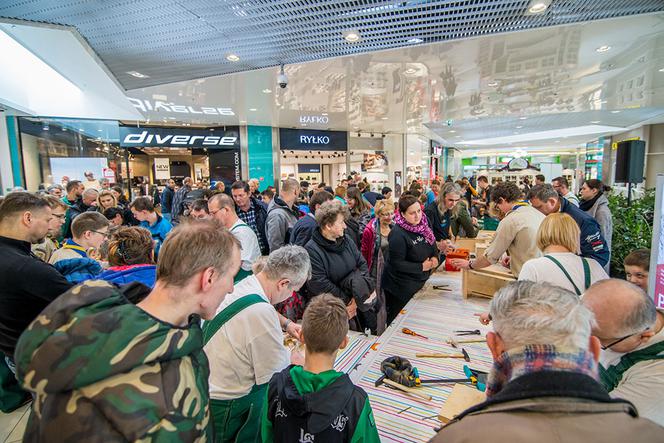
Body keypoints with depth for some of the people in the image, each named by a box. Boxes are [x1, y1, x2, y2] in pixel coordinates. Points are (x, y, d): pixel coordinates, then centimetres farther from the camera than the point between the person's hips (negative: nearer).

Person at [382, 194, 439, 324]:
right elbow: (397, 263, -23)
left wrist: (435, 257, -7)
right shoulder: (398, 234, -24)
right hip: (401, 288, -7)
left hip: (420, 283, 7)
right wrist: (421, 267, -21)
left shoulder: (423, 226, -1)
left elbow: (433, 246, 14)